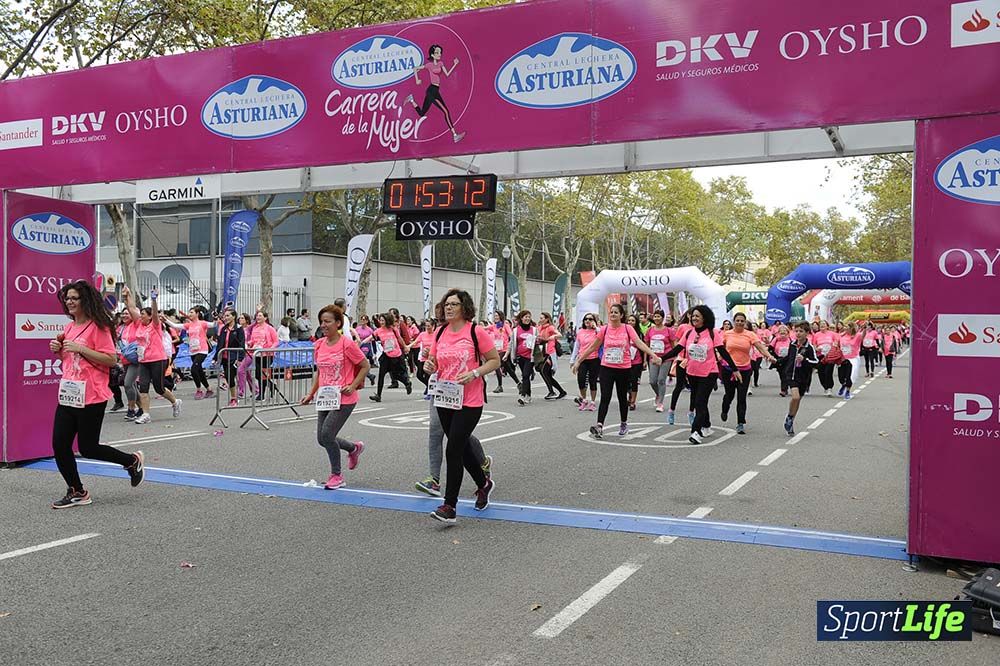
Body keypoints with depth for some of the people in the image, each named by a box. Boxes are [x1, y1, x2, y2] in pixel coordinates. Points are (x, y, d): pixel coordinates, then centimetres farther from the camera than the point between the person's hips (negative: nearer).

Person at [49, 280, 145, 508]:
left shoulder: (98, 327, -10)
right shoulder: (69, 327, 13)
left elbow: (111, 360, -16)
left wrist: (80, 348, -21)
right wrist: (59, 350, 5)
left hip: (91, 397, -8)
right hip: (67, 395, 8)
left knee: (87, 447, 0)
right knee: (60, 445, 3)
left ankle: (132, 461, 23)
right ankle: (77, 492, 17)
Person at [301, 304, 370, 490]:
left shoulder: (347, 344, -11)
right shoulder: (319, 344, 8)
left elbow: (365, 366, -4)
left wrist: (352, 386, -14)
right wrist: (311, 394, 13)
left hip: (343, 399, -7)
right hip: (324, 398, 7)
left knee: (327, 434, -13)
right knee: (322, 439, 6)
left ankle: (336, 476, 7)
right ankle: (354, 448, 34)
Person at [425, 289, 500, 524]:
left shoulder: (475, 332, -8)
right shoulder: (440, 333, 7)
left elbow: (495, 360, -3)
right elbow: (434, 363, 17)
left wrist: (474, 373, -18)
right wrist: (429, 366, -6)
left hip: (469, 402, -6)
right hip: (444, 400, 6)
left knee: (453, 451, -11)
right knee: (461, 448, 17)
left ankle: (449, 506, -3)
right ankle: (484, 483, 41)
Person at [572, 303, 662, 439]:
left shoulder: (628, 328, -4)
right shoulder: (604, 329, 1)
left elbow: (639, 343, -14)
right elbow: (592, 347, 7)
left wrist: (653, 355, -27)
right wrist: (578, 361, 8)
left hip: (624, 368, 0)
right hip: (606, 368, 1)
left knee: (622, 398, 13)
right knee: (605, 398, -11)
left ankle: (624, 424, 32)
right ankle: (599, 426, -19)